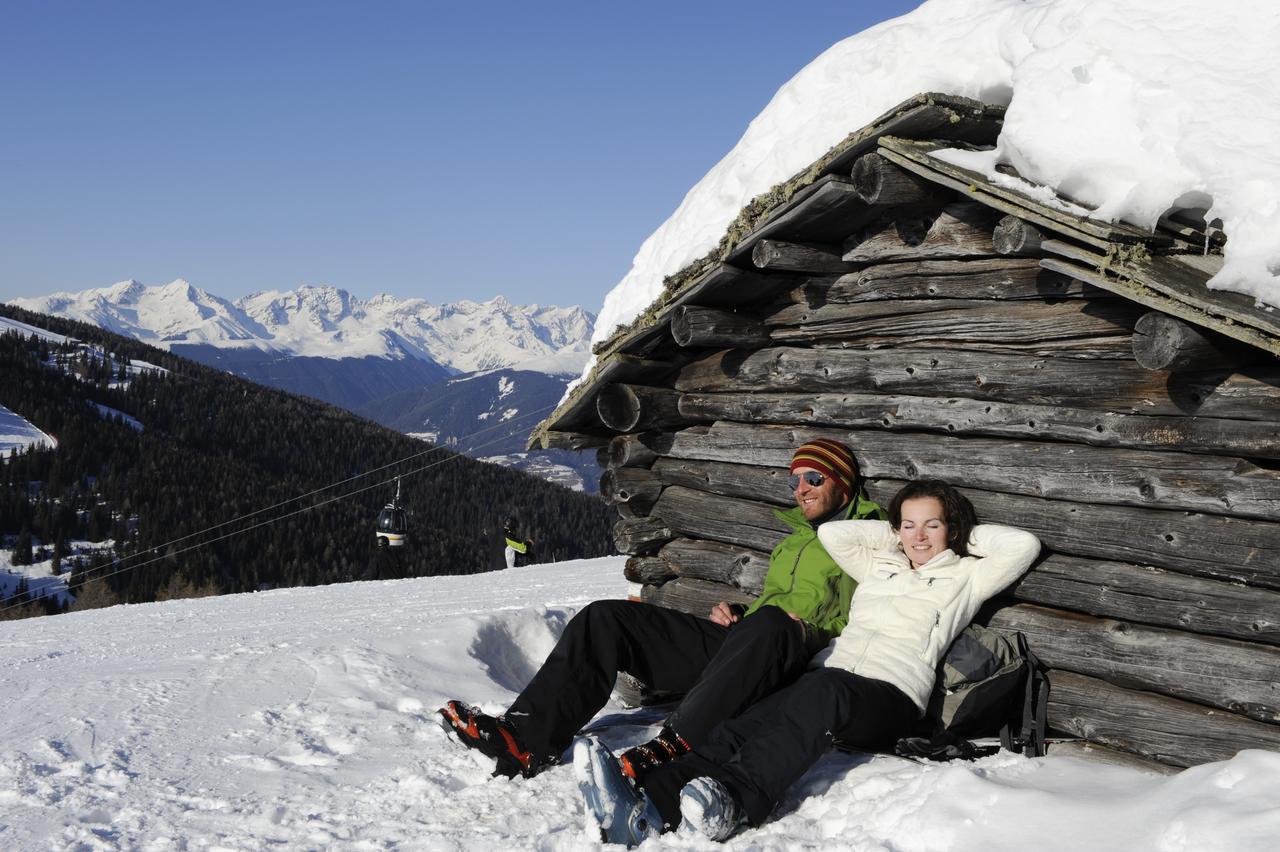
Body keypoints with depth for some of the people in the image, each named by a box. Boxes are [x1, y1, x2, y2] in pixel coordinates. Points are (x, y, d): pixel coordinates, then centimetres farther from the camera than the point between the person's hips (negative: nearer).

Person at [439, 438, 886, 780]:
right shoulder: (794, 539, 33)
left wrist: (811, 629, -14)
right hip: (739, 642, 8)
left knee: (771, 625, -45)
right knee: (606, 618, -7)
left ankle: (673, 749, -54)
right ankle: (524, 740, -23)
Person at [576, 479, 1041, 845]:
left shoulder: (965, 577, 19)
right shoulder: (880, 565, 32)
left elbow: (1024, 544, 9)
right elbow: (832, 533, 29)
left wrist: (964, 533, 21)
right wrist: (892, 533, 30)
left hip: (890, 695, -4)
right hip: (830, 670, 4)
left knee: (822, 692, -43)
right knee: (745, 723, -31)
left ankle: (730, 804, -64)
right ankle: (647, 809, -56)